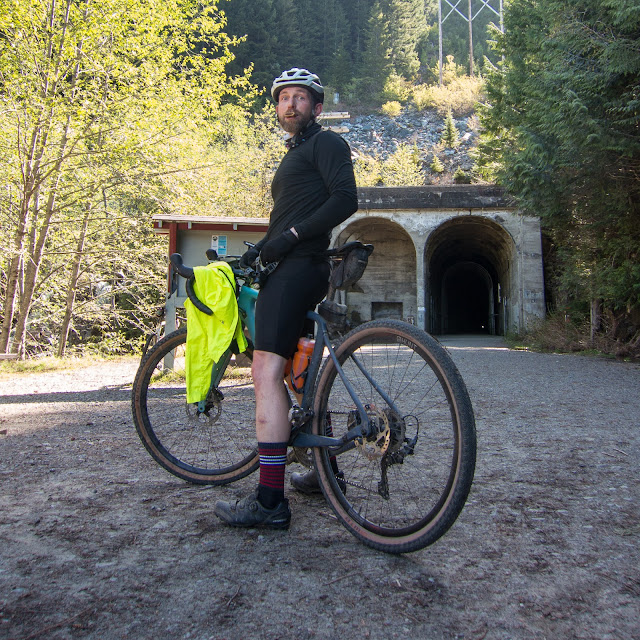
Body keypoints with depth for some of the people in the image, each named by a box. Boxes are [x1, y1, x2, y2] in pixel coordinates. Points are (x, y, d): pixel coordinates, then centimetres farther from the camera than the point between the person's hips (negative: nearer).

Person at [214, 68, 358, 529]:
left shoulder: (326, 143, 1)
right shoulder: (294, 154, 30)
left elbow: (345, 200, -15)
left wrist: (291, 236, -20)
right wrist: (259, 249, 14)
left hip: (299, 267, -11)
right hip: (288, 268, 11)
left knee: (267, 372, -19)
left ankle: (270, 501, -18)